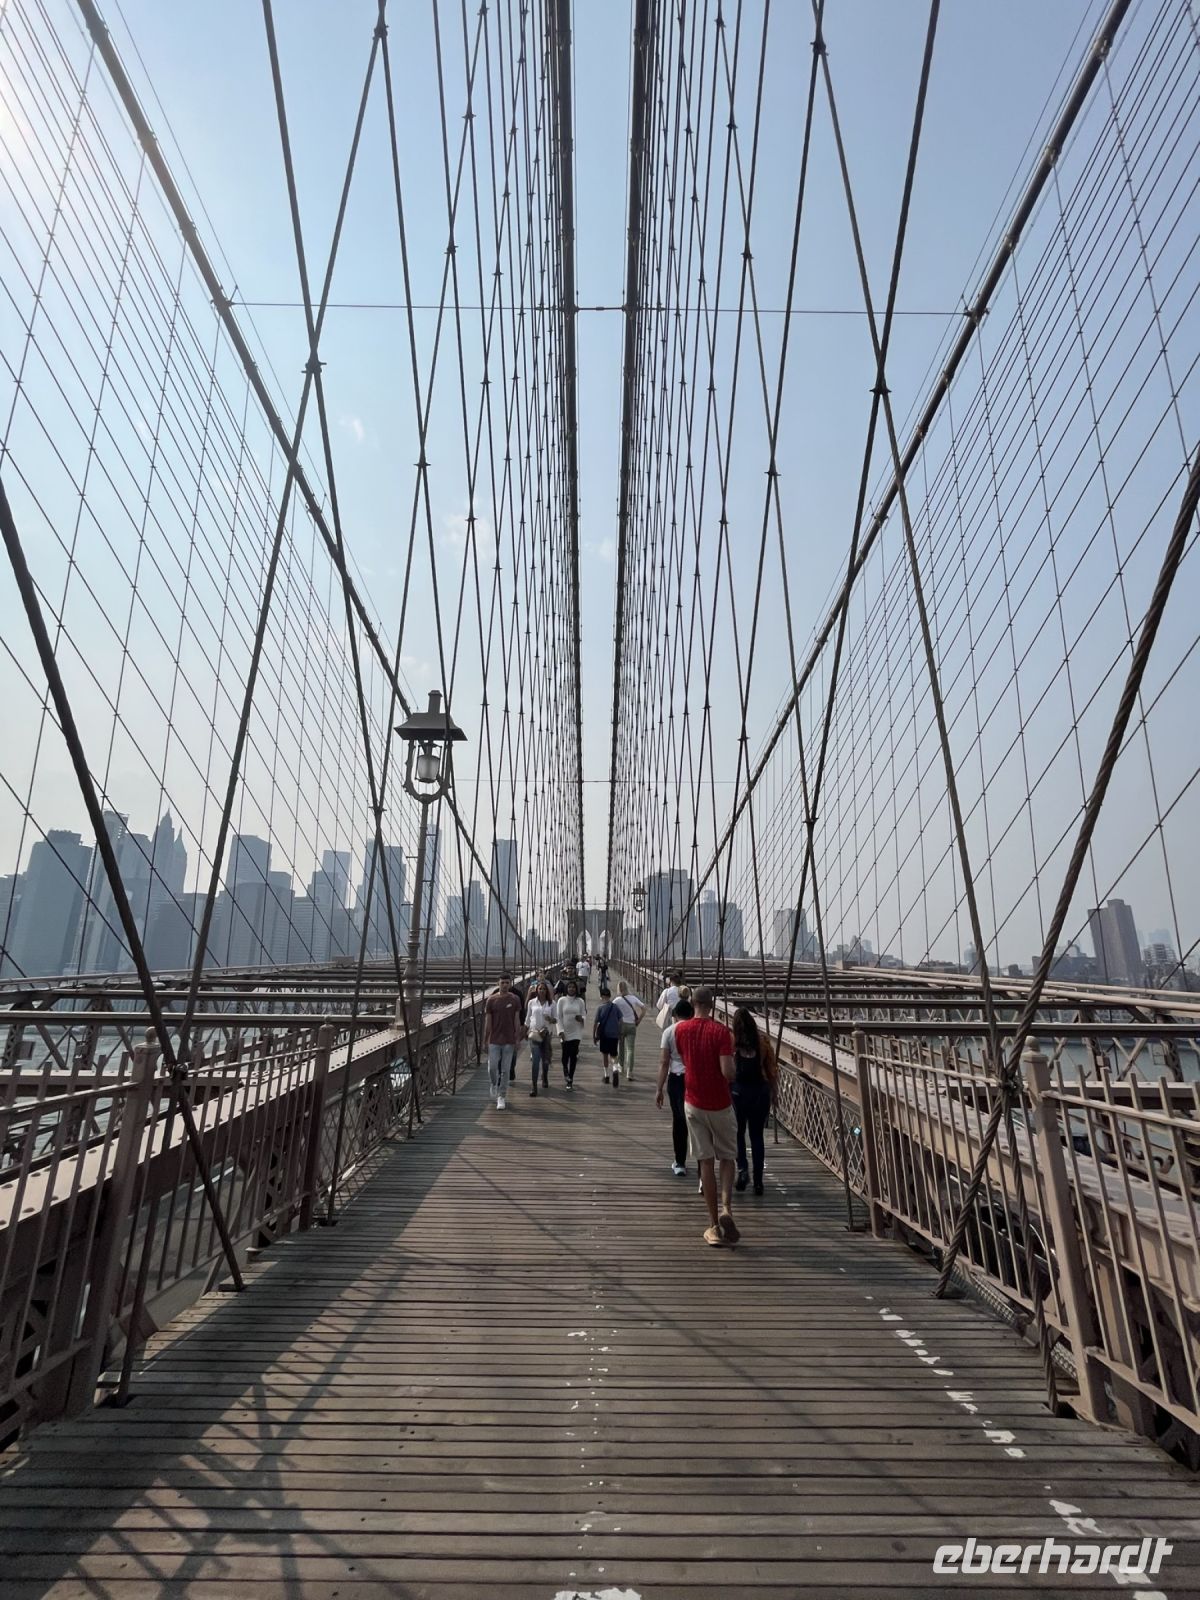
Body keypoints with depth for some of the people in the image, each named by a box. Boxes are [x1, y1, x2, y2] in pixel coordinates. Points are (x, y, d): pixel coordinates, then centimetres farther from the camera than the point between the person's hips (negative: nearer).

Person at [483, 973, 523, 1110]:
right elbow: (488, 1022, 1)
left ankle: (501, 1097, 14)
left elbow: (517, 1021, 3)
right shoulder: (491, 1000, -3)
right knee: (492, 1068, 2)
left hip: (509, 1041, 0)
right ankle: (494, 1086, 33)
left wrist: (517, 1039, 1)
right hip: (494, 1040, 0)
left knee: (505, 1070, 3)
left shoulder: (515, 999, -1)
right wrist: (485, 1041, 1)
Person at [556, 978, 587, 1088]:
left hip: (576, 1032, 1)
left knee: (573, 1056, -2)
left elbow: (585, 1015, 9)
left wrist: (581, 1018, -15)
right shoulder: (561, 1000, 0)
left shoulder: (580, 1001, 4)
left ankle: (570, 1080, 8)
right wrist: (560, 1031, -9)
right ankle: (565, 1068, 34)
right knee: (565, 1055, -1)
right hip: (565, 1032, -1)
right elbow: (558, 1017, 0)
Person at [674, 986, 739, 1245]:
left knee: (705, 1161, 8)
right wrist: (733, 1073, 1)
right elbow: (727, 1072, -19)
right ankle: (726, 1208, -6)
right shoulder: (721, 1031, -13)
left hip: (693, 1102, 2)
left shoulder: (681, 1029, -1)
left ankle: (714, 1226, 10)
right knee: (726, 1157, 14)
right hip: (720, 1103, -2)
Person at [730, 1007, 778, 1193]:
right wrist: (774, 1093, 13)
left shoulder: (732, 1041, -7)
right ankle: (758, 1181, 15)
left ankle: (742, 1169, -3)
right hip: (760, 1091, 2)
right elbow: (772, 1069, 3)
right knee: (757, 1135, 12)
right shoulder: (763, 1041, -2)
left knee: (738, 1133, 15)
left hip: (738, 1090, -2)